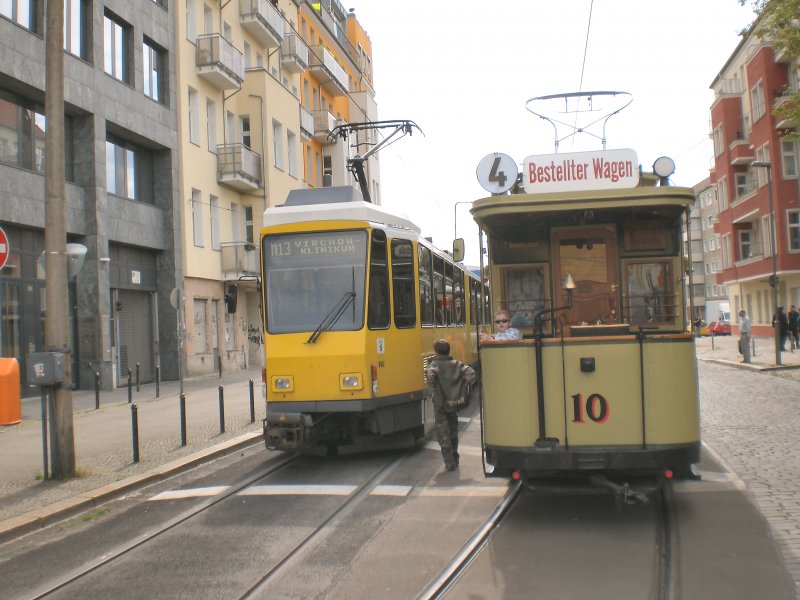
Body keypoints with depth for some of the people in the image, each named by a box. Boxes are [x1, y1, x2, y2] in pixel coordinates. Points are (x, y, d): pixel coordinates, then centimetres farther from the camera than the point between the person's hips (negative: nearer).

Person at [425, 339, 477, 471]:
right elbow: (472, 374, -10)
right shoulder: (457, 364, 1)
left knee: (443, 435, 3)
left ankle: (450, 464, 1)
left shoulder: (434, 364, -11)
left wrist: (436, 389, -17)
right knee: (453, 432, 21)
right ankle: (455, 459, 32)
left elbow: (430, 376, -33)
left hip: (440, 404, -4)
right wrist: (461, 390, -3)